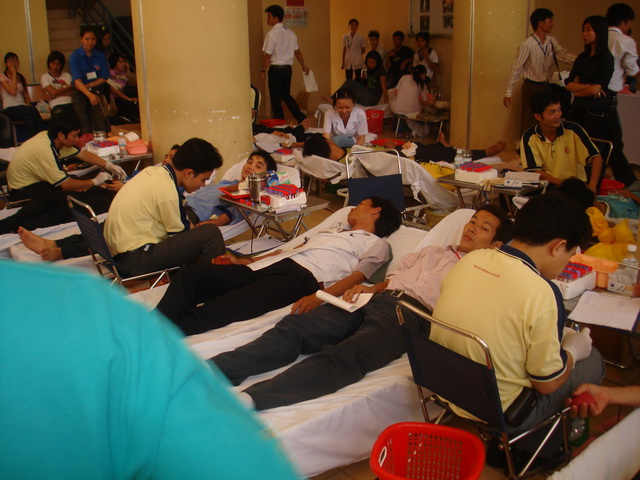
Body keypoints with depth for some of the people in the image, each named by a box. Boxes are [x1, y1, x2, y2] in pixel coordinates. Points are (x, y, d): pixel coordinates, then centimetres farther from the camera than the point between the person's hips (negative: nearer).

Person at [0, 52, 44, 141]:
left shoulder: (21, 77, 21)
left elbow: (27, 96, 20)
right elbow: (13, 92, -13)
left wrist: (28, 104, -4)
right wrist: (14, 74, -6)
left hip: (21, 107, 4)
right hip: (10, 110, -4)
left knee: (29, 118, -35)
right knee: (32, 110, -35)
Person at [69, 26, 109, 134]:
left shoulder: (100, 56, 1)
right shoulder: (75, 56, -7)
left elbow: (104, 78, 4)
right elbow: (77, 80, -18)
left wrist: (88, 86, -11)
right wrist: (89, 94, -35)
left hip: (97, 93, 2)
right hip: (80, 95, -2)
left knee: (101, 127, -10)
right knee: (85, 129, -3)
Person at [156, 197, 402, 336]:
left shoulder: (377, 245, 14)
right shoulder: (334, 230, 38)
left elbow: (358, 275, -5)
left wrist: (319, 297, -24)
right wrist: (246, 261, 22)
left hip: (299, 277, -8)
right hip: (265, 267, 8)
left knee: (217, 311, -32)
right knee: (190, 274, -13)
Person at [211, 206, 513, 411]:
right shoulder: (432, 252, 36)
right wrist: (371, 287, 8)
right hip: (375, 299, 6)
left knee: (343, 357, -34)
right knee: (294, 327, -18)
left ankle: (244, 400, -52)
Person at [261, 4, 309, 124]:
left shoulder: (272, 34, -14)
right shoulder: (290, 33, 6)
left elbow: (268, 55, -15)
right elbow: (297, 51, 12)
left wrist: (263, 71, -8)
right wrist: (304, 66, 22)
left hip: (275, 68, -7)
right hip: (287, 68, 7)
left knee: (275, 98, 4)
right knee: (286, 95, 21)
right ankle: (302, 118, 15)